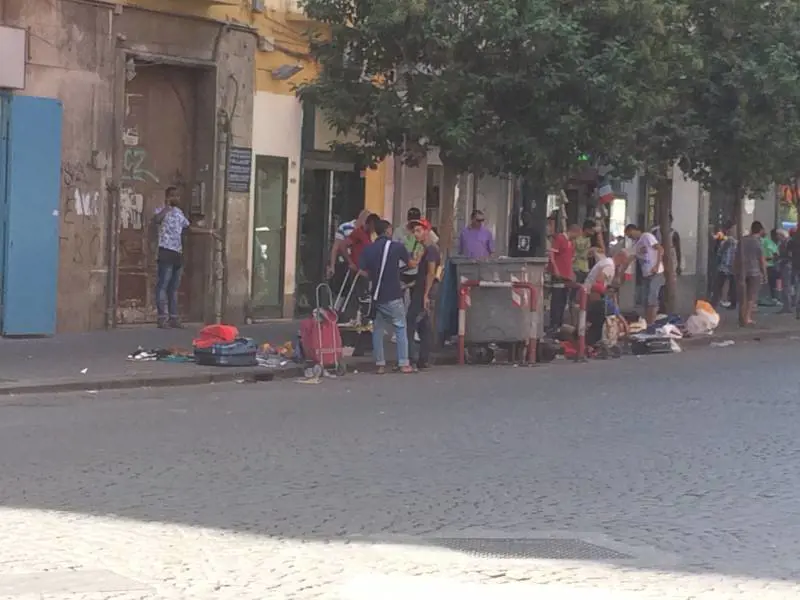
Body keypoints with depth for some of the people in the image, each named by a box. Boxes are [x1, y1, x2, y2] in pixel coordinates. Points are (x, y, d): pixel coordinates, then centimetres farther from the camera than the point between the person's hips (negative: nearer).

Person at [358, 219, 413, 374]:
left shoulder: (368, 249, 1)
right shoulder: (397, 247, -5)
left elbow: (363, 272, -2)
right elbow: (410, 263, 9)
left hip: (376, 295, 3)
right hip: (393, 296, -3)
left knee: (377, 329, 11)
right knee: (401, 328, 7)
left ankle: (380, 364, 10)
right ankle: (403, 363, 4)